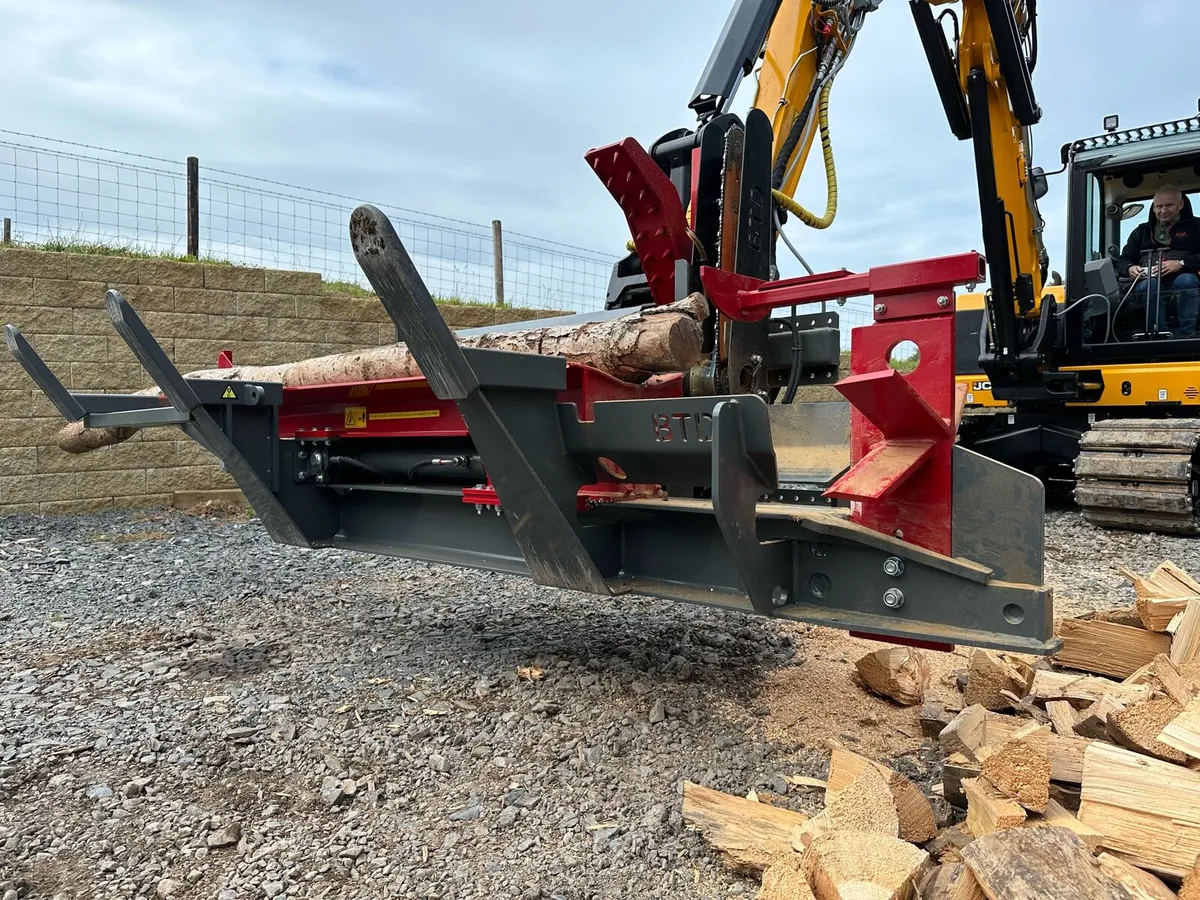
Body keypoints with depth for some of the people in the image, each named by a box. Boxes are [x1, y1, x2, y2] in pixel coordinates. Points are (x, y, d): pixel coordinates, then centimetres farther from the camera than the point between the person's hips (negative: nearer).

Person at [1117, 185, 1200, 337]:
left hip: (1181, 278, -1)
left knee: (1186, 280, -37)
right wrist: (1130, 268, -1)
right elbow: (1122, 260, 24)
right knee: (1147, 286, -36)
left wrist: (1181, 263, -14)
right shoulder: (1141, 231, 29)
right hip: (1149, 280, 1)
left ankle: (1185, 335, -40)